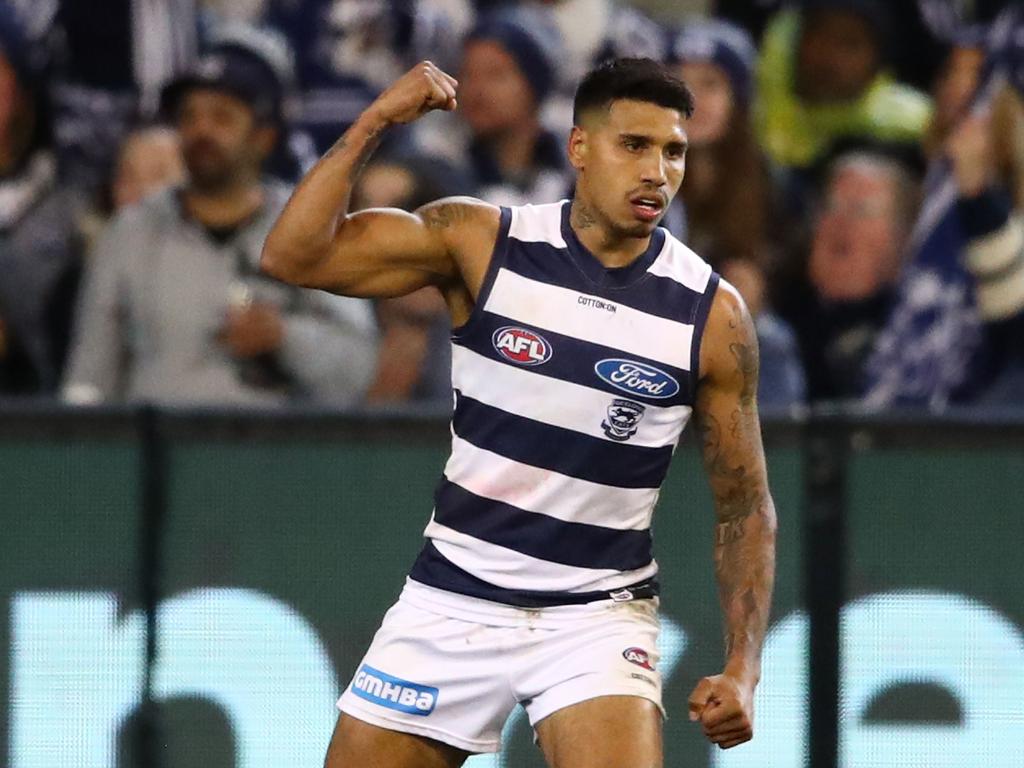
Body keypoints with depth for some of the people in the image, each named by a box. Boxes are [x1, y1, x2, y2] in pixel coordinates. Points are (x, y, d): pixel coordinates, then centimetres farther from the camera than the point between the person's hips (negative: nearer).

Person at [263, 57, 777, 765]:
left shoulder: (713, 315, -7)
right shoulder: (482, 242, -7)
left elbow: (745, 505, 0)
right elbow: (294, 256, -14)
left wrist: (743, 670, -9)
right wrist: (372, 124, -22)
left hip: (597, 616, -1)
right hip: (452, 599, 2)